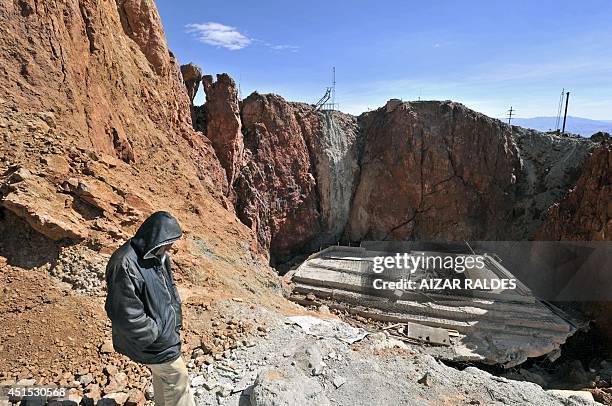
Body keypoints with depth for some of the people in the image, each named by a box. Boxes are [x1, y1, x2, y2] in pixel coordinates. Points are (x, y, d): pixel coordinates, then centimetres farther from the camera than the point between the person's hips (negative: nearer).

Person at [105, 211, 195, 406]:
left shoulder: (158, 256, -3)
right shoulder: (125, 266, -31)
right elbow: (129, 314, -28)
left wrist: (175, 323, 4)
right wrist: (158, 334, -18)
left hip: (165, 330, 8)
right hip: (150, 340, -8)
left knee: (162, 375, 26)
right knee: (177, 377, 8)